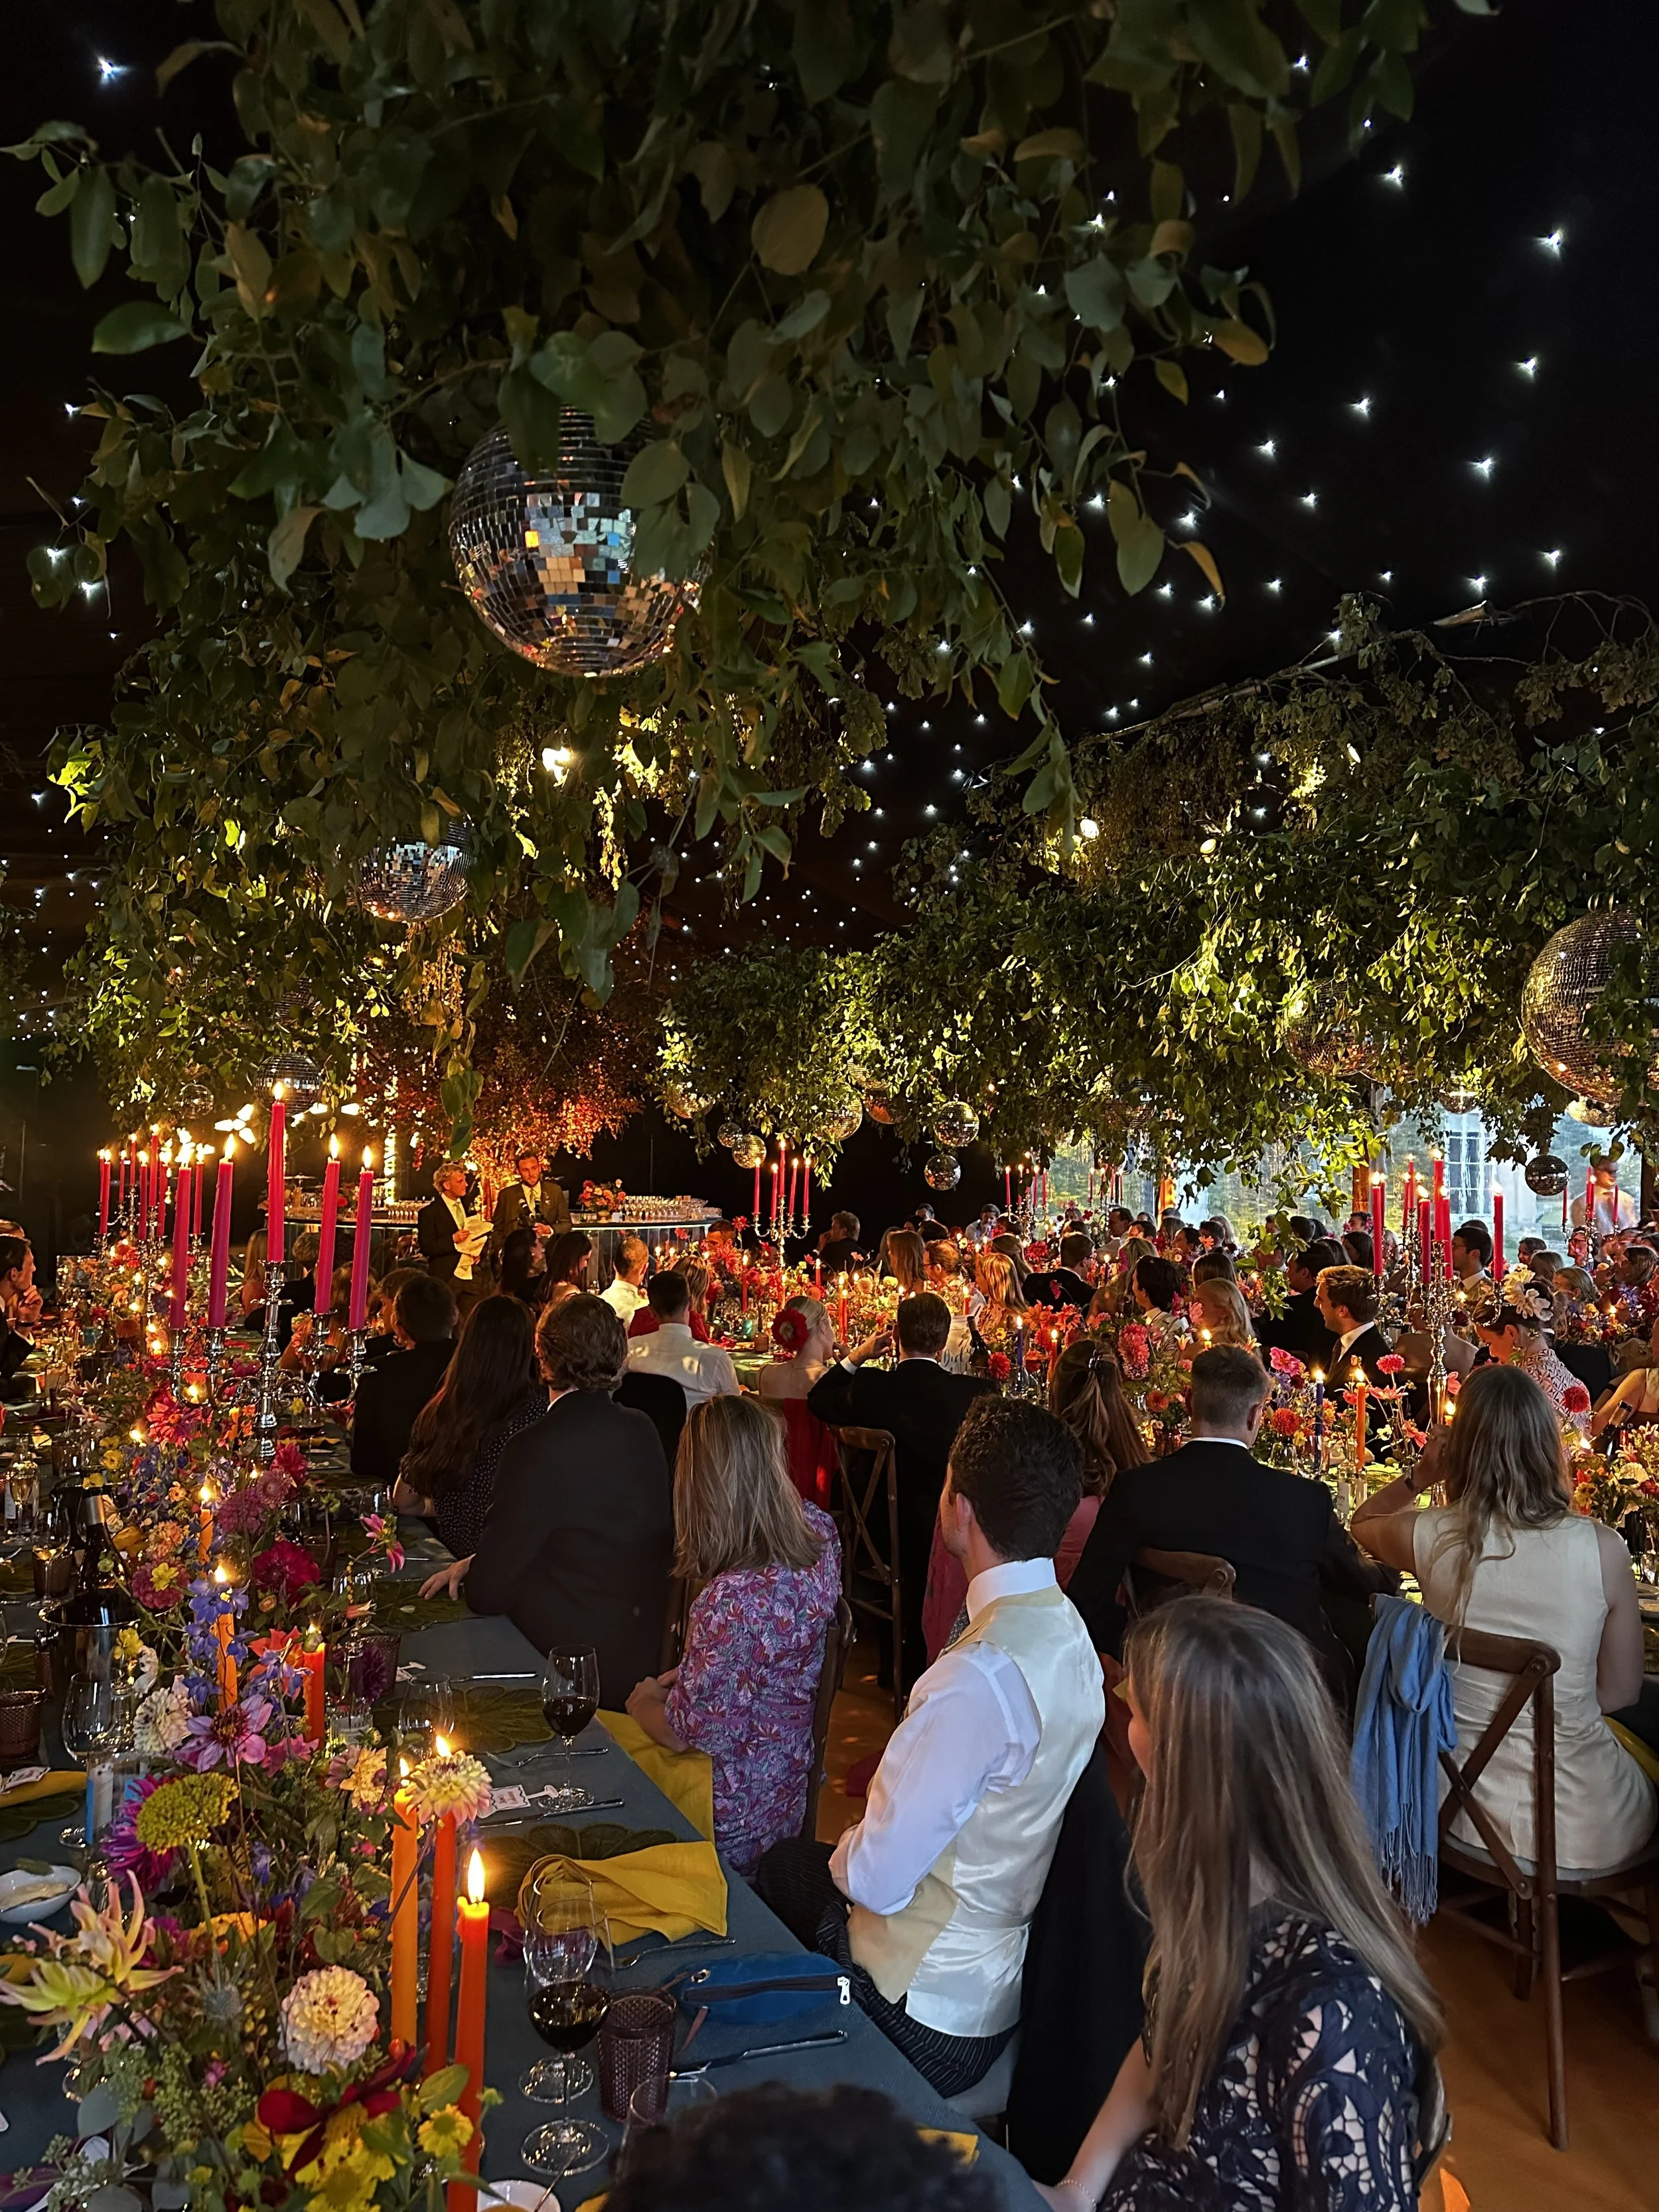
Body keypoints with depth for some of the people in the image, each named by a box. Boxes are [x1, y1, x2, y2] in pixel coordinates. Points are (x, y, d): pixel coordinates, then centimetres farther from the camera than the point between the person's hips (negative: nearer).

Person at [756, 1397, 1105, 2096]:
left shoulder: (980, 1677, -34)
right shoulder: (1066, 1634, -6)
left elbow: (877, 1878, -25)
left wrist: (849, 1850, -6)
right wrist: (889, 1787, 2)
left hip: (927, 2015, -8)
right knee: (785, 1863, 21)